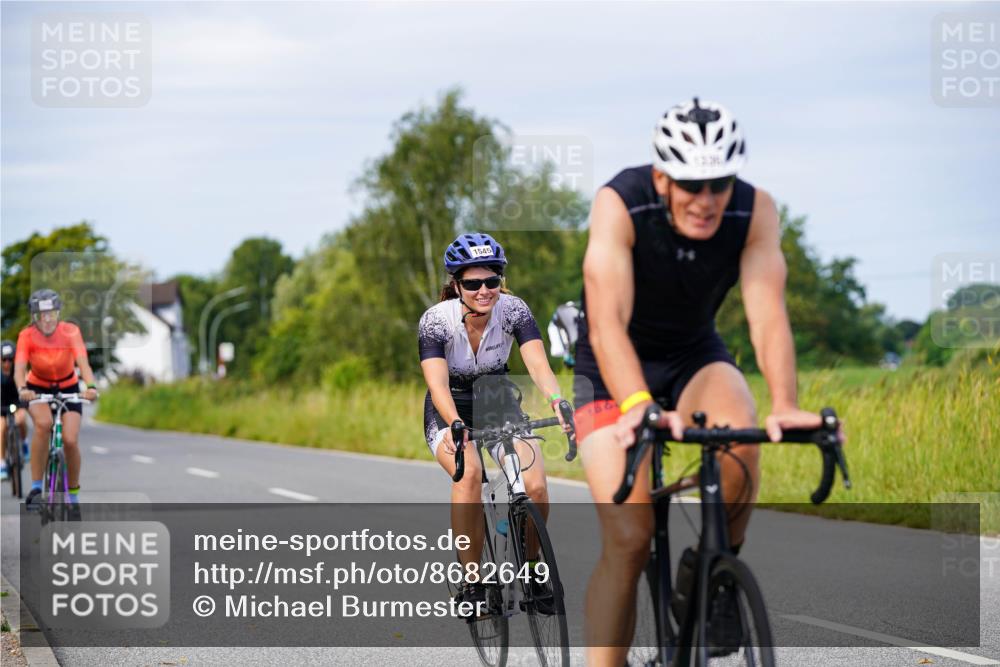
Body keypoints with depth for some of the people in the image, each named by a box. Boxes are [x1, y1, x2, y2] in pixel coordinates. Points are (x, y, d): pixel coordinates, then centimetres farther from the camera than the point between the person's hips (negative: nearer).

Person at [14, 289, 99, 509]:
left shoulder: (70, 332, -22)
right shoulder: (27, 336, -21)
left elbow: (83, 362, -35)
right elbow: (19, 368, -32)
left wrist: (91, 387, -54)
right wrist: (22, 389, -54)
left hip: (68, 389, 1)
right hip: (37, 389, -1)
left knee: (70, 440, -16)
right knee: (43, 423, -32)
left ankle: (73, 496, 9)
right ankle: (36, 487, -23)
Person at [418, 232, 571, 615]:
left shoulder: (514, 310, -18)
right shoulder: (436, 320, -24)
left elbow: (538, 363, -30)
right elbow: (437, 383, -35)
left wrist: (557, 402, -50)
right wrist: (455, 425, -54)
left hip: (500, 406, 2)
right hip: (450, 413, -2)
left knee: (536, 486, -21)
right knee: (469, 472, -34)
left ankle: (529, 567, 7)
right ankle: (472, 582, -22)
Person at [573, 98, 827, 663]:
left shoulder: (756, 211, -21)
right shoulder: (620, 203, -29)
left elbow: (768, 315, -32)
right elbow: (607, 323, -39)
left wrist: (785, 405, -49)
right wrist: (637, 405, -56)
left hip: (695, 355, 2)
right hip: (615, 370, -2)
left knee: (741, 439, -31)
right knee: (628, 538, -16)